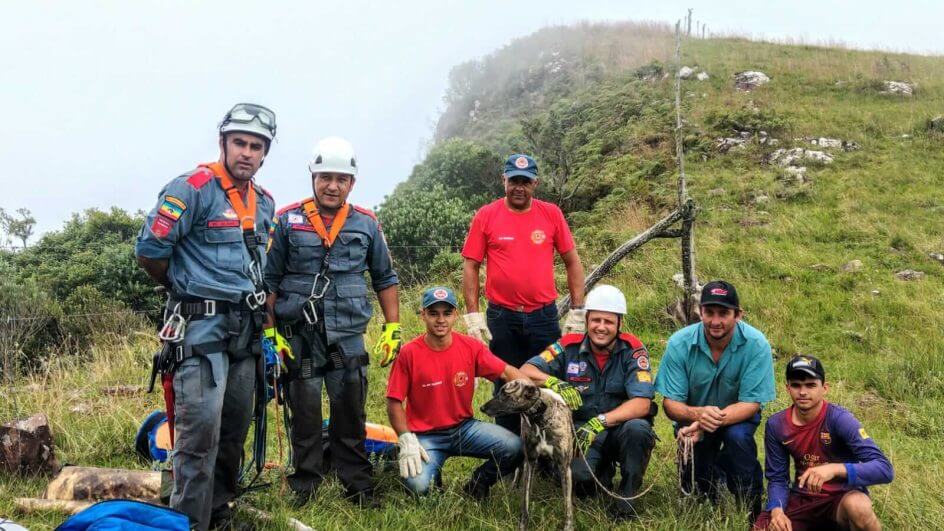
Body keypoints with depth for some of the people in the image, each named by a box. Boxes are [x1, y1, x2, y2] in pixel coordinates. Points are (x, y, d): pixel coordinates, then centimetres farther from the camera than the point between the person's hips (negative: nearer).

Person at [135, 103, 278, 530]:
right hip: (201, 326, -7)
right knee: (201, 431, -11)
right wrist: (185, 288, 3)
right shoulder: (193, 188, -10)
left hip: (245, 330, 7)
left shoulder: (264, 203, 13)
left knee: (234, 430, 12)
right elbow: (149, 251, -11)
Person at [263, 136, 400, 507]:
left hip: (348, 338, 1)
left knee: (351, 417, 7)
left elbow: (385, 279, 13)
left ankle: (358, 487, 18)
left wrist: (393, 328, 7)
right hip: (298, 336, -1)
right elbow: (269, 280, 2)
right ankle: (305, 485, 21)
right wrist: (270, 332, -4)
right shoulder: (287, 221, 0)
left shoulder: (366, 224, 6)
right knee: (304, 416, 7)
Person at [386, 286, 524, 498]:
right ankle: (432, 473, 12)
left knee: (515, 448, -20)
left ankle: (477, 484, 9)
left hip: (464, 427, 3)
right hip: (425, 436, -2)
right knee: (419, 486, -28)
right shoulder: (409, 353, -11)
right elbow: (394, 402, -7)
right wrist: (407, 441, -15)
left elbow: (506, 372, -5)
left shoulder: (471, 347, -5)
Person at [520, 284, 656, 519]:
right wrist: (554, 383, -30)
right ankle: (603, 470, 11)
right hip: (580, 430, 1)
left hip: (621, 428, -1)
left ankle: (627, 497, -10)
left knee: (638, 428, -35)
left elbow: (642, 403, -18)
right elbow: (526, 371, -10)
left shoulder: (633, 350, -8)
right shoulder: (569, 346, -4)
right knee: (578, 476, -29)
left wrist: (601, 421, -31)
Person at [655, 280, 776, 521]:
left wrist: (715, 420, -42)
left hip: (738, 415, -1)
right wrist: (698, 414, -42)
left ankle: (753, 509, -11)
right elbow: (670, 403, -20)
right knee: (695, 487, -8)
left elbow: (751, 403, -24)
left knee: (737, 436, -34)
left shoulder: (756, 345, -25)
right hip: (694, 417, 1)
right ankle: (714, 468, 28)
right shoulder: (679, 343, -22)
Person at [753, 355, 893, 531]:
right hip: (803, 499, 4)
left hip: (842, 496, -4)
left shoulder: (840, 419, -19)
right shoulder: (776, 425, -6)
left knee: (857, 505, -38)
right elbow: (777, 478, 1)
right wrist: (777, 509, -19)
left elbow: (885, 469, -26)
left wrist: (835, 469, -41)